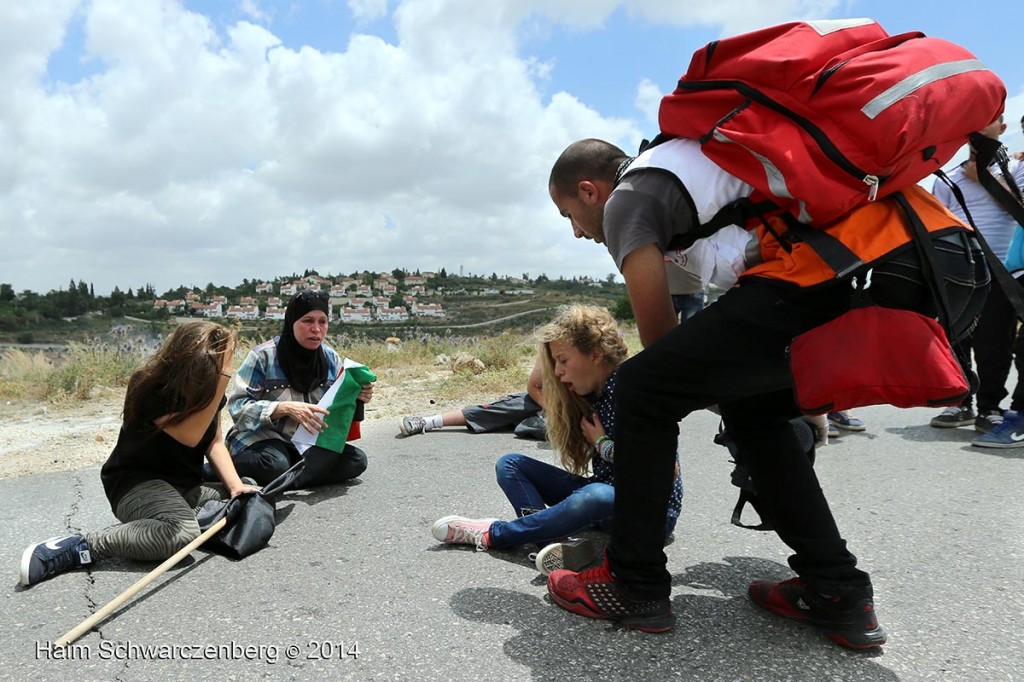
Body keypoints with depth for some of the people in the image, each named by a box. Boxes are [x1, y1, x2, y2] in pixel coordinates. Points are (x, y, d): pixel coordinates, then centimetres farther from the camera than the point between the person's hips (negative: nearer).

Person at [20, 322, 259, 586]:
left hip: (186, 485, 8)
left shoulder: (207, 384, 1)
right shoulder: (151, 388, -18)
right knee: (182, 532, -37)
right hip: (137, 482, -8)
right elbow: (190, 435, -26)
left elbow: (214, 441, 3)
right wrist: (222, 378, -30)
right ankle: (79, 546, -20)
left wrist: (236, 485, -13)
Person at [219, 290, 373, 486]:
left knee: (357, 460, -19)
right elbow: (237, 405, -17)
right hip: (262, 437, -4)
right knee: (275, 465, -38)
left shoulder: (331, 358, 1)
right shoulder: (264, 355, -13)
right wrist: (286, 408, -31)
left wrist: (356, 399, -16)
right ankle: (228, 467, -7)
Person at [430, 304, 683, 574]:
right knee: (510, 464, 0)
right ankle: (553, 541, -25)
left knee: (596, 496, -41)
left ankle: (493, 534, -21)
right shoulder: (587, 397, 7)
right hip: (602, 493, 8)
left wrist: (602, 444, -13)